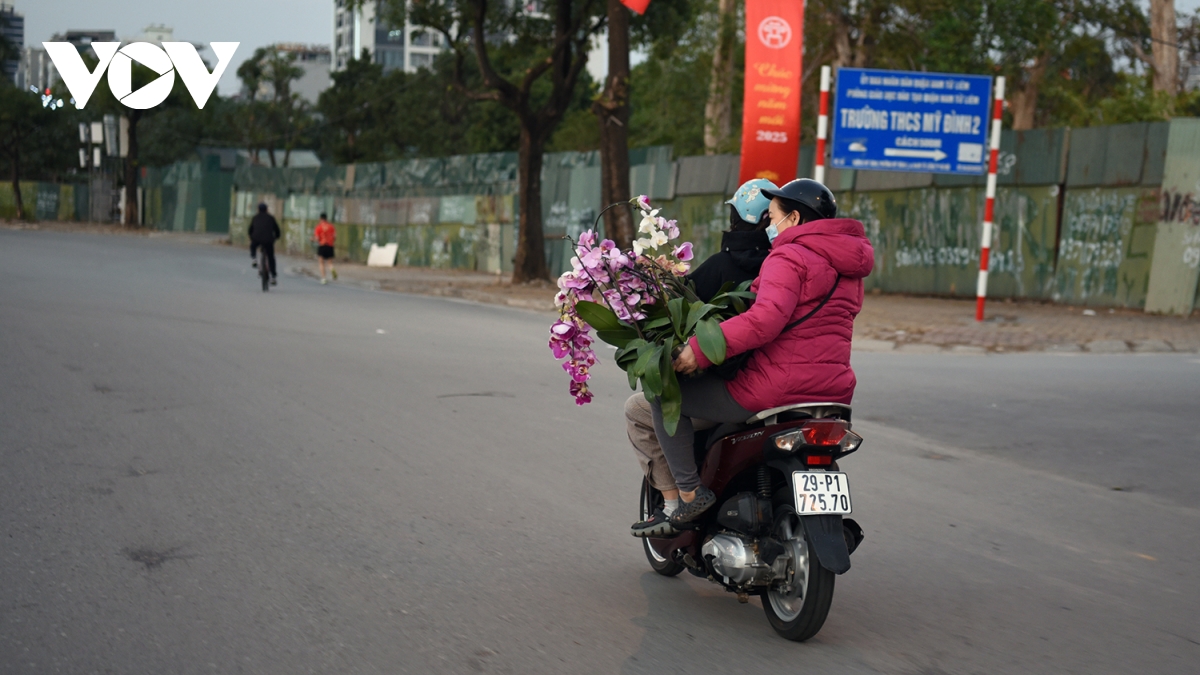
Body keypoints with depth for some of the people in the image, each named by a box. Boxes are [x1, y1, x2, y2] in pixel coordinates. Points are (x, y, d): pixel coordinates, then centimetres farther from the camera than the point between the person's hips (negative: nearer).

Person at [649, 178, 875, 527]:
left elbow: (766, 318, -27)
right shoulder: (847, 265, 16)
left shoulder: (789, 257, -10)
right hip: (834, 392, 9)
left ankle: (689, 492, -4)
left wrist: (700, 349, -25)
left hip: (775, 389, -9)